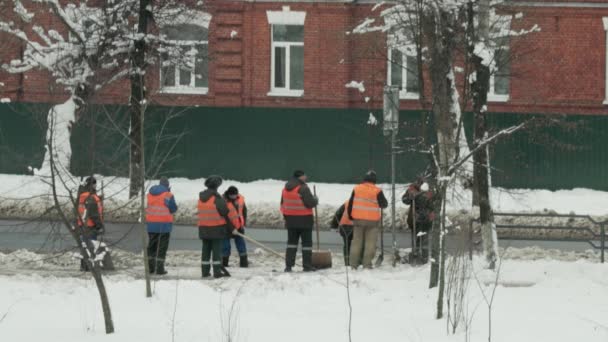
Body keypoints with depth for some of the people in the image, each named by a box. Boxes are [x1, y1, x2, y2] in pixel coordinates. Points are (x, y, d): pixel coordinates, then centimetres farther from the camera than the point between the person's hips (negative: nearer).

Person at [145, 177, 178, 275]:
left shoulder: (150, 194, 6)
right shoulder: (168, 195, -11)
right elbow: (173, 209, -5)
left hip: (151, 224, 5)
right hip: (164, 224, -5)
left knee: (151, 246, 15)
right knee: (162, 247, 0)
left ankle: (150, 267, 16)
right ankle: (159, 269, -3)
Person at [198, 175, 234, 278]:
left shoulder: (201, 198, 9)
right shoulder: (217, 198, -13)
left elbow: (203, 213, 12)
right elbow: (225, 214, -11)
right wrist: (230, 228, -2)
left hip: (203, 228, 6)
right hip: (217, 227, -6)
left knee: (206, 249, 11)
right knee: (217, 249, -2)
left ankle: (205, 271, 13)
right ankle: (217, 271, -3)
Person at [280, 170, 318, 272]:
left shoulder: (286, 188, 9)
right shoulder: (303, 188, -16)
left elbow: (283, 204, 15)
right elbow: (311, 203, -19)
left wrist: (286, 216, 23)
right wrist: (316, 199, 2)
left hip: (290, 220, 6)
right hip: (304, 220, -6)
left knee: (291, 242, 11)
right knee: (306, 242, 1)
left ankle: (288, 265, 5)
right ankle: (307, 266, 1)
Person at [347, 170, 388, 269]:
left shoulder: (356, 189, 2)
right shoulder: (377, 191, -8)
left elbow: (350, 204, 7)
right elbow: (384, 204, -2)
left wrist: (350, 216, 18)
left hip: (358, 219, 3)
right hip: (372, 220, -3)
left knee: (356, 241, 9)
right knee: (370, 242, 1)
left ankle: (353, 264, 8)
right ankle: (367, 264, -5)